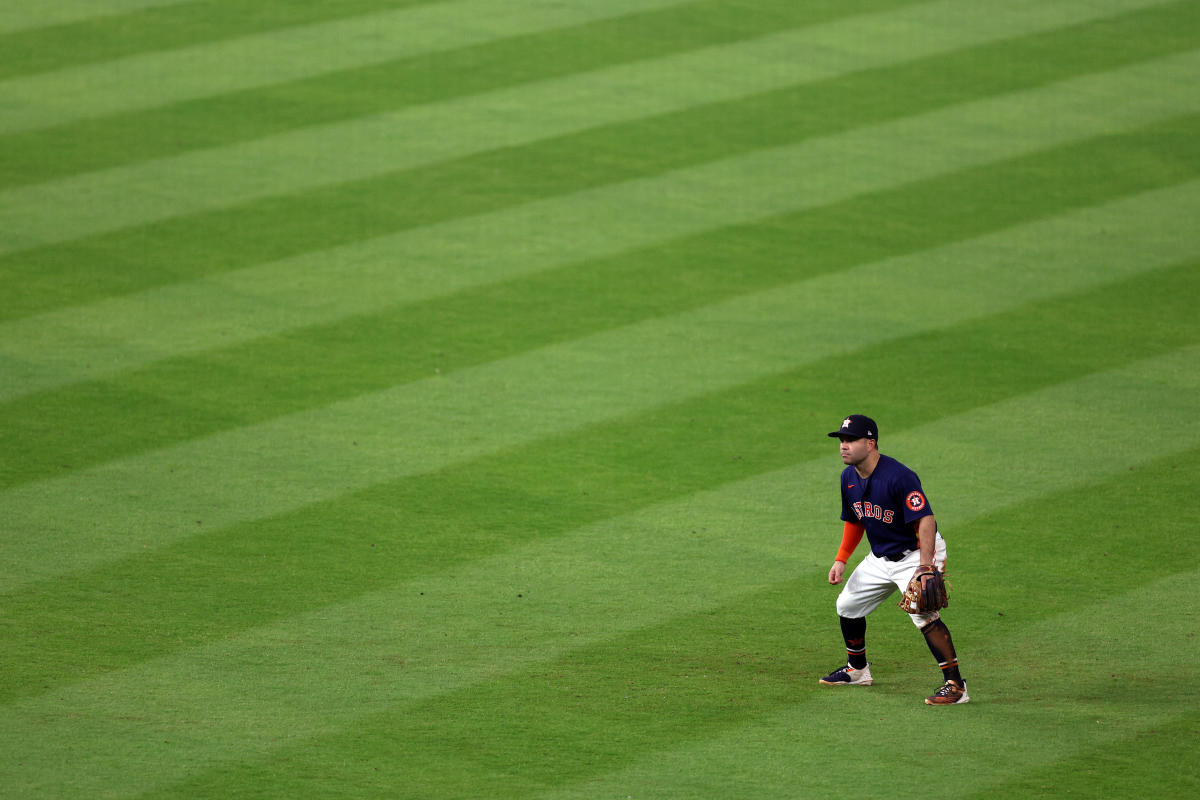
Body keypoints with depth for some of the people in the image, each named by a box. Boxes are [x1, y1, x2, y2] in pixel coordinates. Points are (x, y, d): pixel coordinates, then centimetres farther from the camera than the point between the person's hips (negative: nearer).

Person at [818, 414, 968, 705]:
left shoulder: (899, 477, -27)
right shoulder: (849, 478, 1)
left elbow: (926, 520, -33)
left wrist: (926, 568, -41)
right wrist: (841, 559, 9)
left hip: (916, 553, -9)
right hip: (880, 558, 9)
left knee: (923, 614, -27)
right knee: (847, 605, 16)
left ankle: (955, 685, -25)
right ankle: (857, 670, 39)